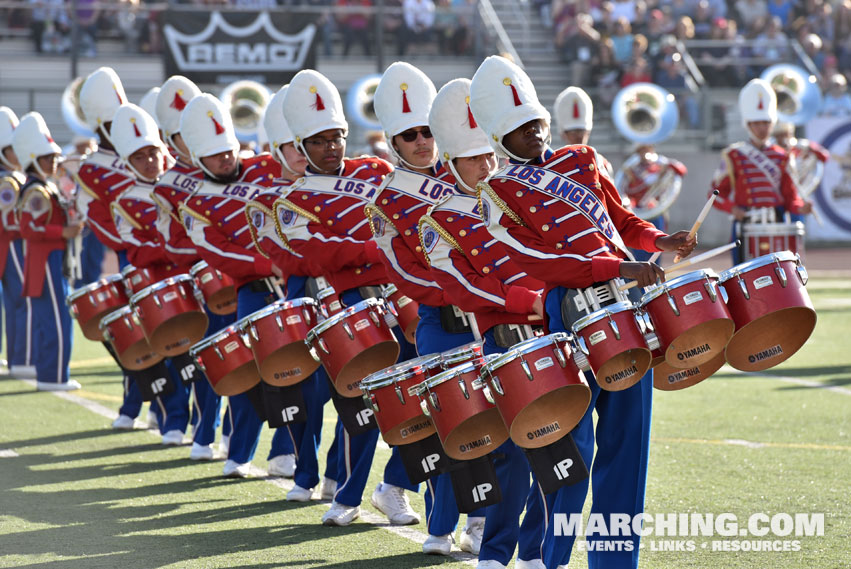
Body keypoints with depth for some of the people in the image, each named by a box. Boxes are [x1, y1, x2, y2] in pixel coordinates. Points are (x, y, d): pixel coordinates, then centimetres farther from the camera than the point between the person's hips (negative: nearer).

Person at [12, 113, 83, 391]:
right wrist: (63, 232, -23)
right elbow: (28, 229, -23)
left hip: (52, 262, 10)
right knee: (58, 322, -8)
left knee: (45, 322, 14)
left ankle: (47, 375, 19)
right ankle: (54, 376, -4)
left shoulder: (47, 188, 16)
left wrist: (68, 225, 13)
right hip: (47, 263, -10)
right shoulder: (36, 192, -16)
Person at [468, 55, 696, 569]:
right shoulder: (499, 194, -1)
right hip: (571, 310, -5)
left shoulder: (581, 160, 17)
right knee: (574, 443, -4)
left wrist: (658, 241, 4)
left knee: (627, 435, 6)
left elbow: (622, 219, 24)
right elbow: (540, 261, -12)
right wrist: (616, 267, -19)